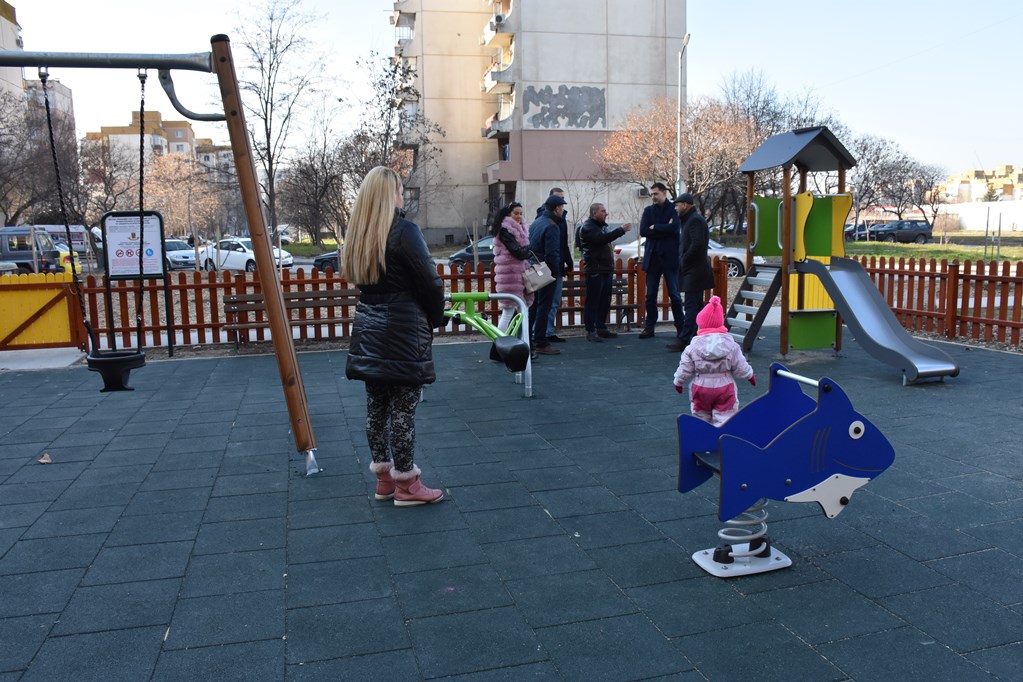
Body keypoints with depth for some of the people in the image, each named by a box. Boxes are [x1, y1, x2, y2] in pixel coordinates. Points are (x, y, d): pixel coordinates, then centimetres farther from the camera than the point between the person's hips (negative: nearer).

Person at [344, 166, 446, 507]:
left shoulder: (358, 235, 9)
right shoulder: (404, 231, -13)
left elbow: (358, 280, 13)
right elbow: (430, 283, -13)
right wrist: (435, 318, 3)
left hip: (368, 330, 7)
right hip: (403, 333, -7)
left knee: (376, 405, 13)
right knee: (404, 407, 0)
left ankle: (383, 477, 24)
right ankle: (406, 484, 9)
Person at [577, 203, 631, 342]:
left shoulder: (602, 226, 20)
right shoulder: (587, 227, -10)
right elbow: (601, 239, -26)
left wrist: (611, 252, 14)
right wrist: (621, 230, -25)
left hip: (606, 269, 9)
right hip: (594, 270, -9)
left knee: (605, 301, 11)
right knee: (592, 301, -7)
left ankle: (601, 328, 19)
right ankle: (590, 331, -6)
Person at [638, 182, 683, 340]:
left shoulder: (674, 209, -1)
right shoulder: (648, 210, 10)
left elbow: (673, 228, -18)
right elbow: (643, 231, -4)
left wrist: (654, 228, -9)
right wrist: (664, 230, -11)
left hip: (669, 257, -3)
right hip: (653, 257, 3)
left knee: (674, 295, 2)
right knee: (650, 295, 6)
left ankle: (680, 326, 12)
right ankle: (649, 327, 13)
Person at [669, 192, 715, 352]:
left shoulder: (695, 220, -14)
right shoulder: (690, 219, 19)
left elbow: (697, 244, -25)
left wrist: (684, 260, -16)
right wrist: (683, 260, 11)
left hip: (694, 271, -11)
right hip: (694, 271, 11)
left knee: (691, 307, -9)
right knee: (696, 305, 14)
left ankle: (684, 340, -10)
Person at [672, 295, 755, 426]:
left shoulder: (693, 347, -10)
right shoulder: (731, 345, -8)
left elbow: (684, 370, -6)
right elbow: (741, 368, -3)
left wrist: (678, 382, 13)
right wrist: (750, 375, 17)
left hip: (701, 388, 0)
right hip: (724, 387, 0)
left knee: (701, 418, 18)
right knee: (723, 418, 6)